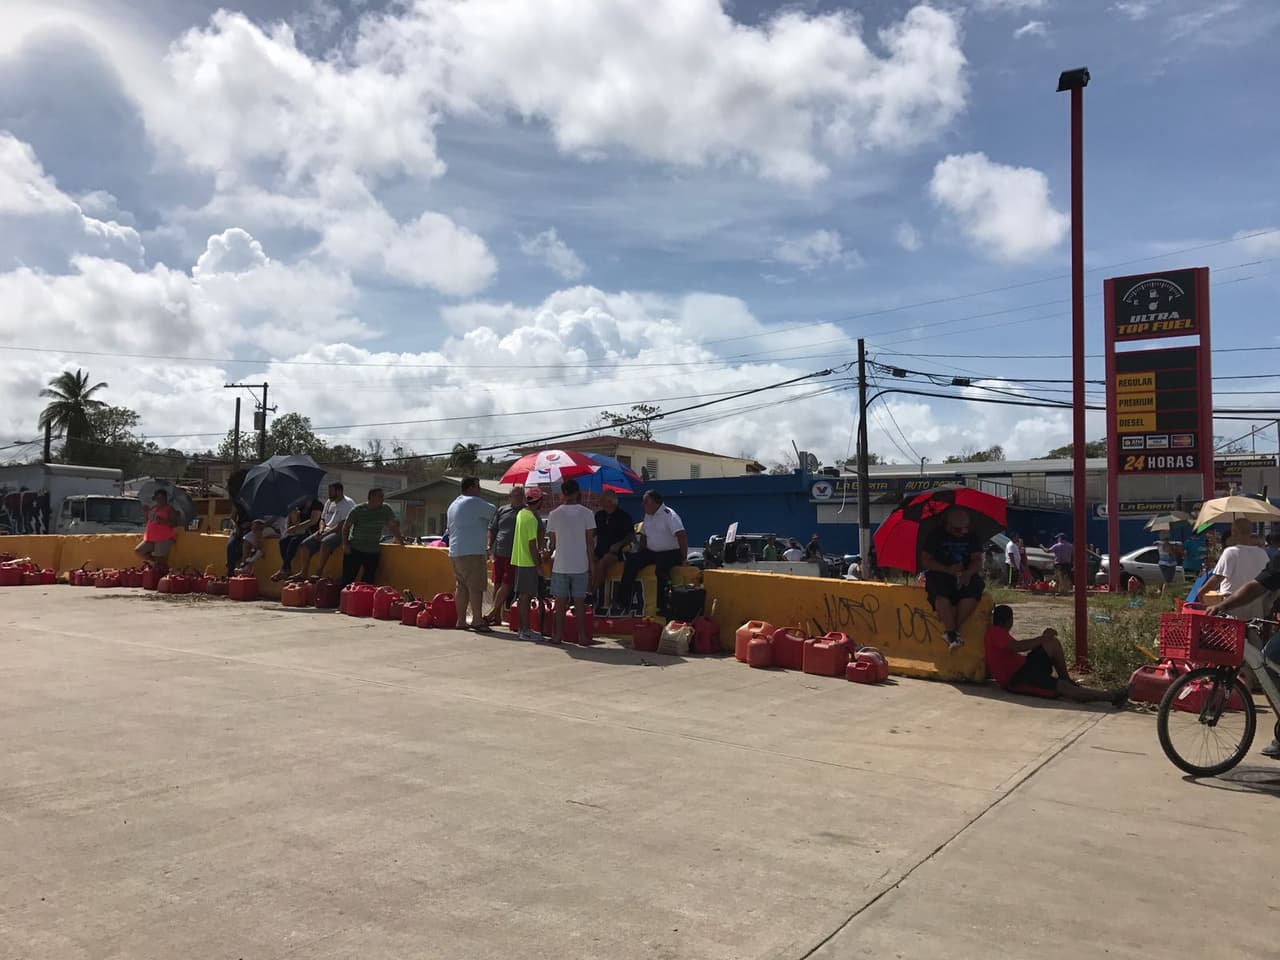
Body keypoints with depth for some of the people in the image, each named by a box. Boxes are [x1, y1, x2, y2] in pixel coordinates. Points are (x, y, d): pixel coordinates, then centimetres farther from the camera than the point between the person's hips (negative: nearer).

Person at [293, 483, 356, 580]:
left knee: (325, 542, -36)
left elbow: (342, 525, -18)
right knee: (306, 543, -6)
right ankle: (304, 574, -4)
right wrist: (321, 531, -1)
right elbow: (323, 519, 20)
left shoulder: (348, 503, -11)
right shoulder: (329, 502, 16)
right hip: (326, 531, 9)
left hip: (340, 532, -9)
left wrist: (325, 533, -19)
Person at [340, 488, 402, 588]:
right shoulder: (358, 510, -2)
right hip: (354, 550, -2)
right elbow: (346, 526, 4)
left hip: (373, 552, 2)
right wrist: (345, 544, -3)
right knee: (347, 578, -5)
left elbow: (394, 525, 13)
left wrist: (399, 539, 8)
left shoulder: (386, 509, 3)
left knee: (369, 581, 1)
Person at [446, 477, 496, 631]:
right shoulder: (474, 502, -10)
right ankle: (477, 619, -9)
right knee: (476, 587, -8)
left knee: (461, 586, 10)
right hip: (471, 552, -9)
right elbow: (495, 513, -8)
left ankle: (461, 620, 11)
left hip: (455, 552, 9)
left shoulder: (454, 504, 21)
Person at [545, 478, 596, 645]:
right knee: (579, 601, 5)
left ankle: (558, 634, 12)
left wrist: (551, 555, 21)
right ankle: (582, 636, 8)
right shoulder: (587, 513, -3)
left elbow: (552, 542, 4)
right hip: (580, 565, 0)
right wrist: (591, 564, 5)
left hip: (560, 565, 0)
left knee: (560, 601, 8)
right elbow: (590, 542, -2)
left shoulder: (554, 514, 0)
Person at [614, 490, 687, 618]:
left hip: (670, 553, -8)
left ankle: (662, 608, -28)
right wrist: (641, 553, 13)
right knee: (631, 561, -13)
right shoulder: (648, 516, 13)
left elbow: (682, 536, -22)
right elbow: (644, 535, 24)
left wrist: (683, 558, -23)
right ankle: (623, 601, -11)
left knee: (660, 569, -36)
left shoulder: (669, 515, -14)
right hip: (651, 552, 8)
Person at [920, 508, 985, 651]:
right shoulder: (936, 534, -1)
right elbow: (925, 561, -5)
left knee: (974, 587, -30)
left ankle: (955, 628, -23)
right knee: (941, 592, -35)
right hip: (939, 574, -3)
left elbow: (977, 561, 4)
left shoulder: (970, 536, 9)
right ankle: (952, 633, -31)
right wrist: (948, 569, -19)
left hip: (965, 575, 3)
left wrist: (968, 573, -19)